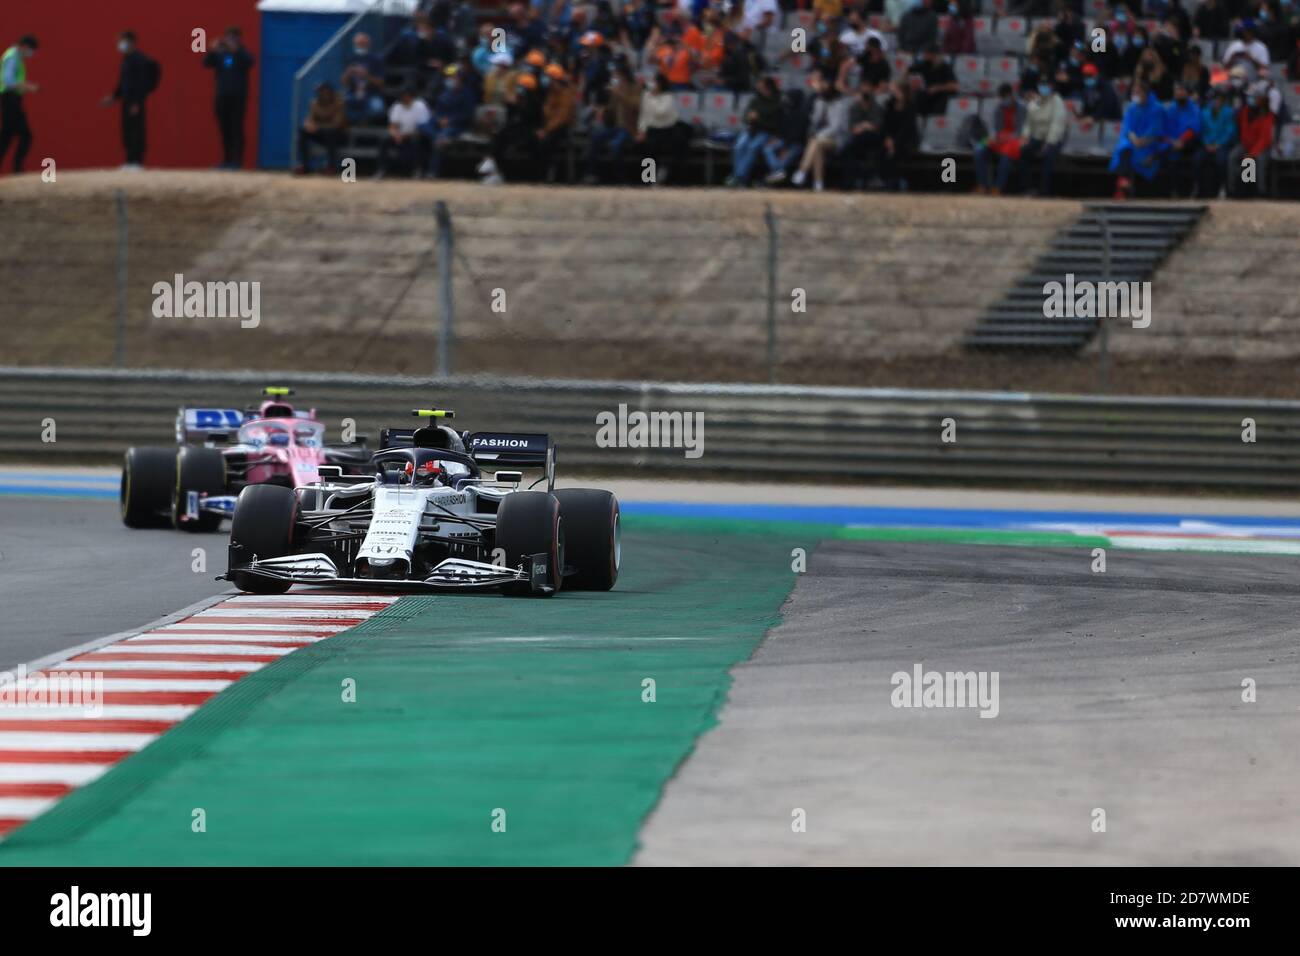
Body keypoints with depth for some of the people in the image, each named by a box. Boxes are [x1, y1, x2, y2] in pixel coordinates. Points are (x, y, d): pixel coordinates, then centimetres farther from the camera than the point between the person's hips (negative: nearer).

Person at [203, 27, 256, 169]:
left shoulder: (242, 54, 2)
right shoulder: (220, 54, 11)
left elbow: (249, 62, -18)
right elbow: (207, 63, 1)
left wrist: (235, 50, -27)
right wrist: (212, 51, -16)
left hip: (238, 98, -4)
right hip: (222, 97, 4)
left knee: (236, 128, -7)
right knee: (225, 129, 5)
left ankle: (237, 160, -9)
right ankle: (227, 160, 10)